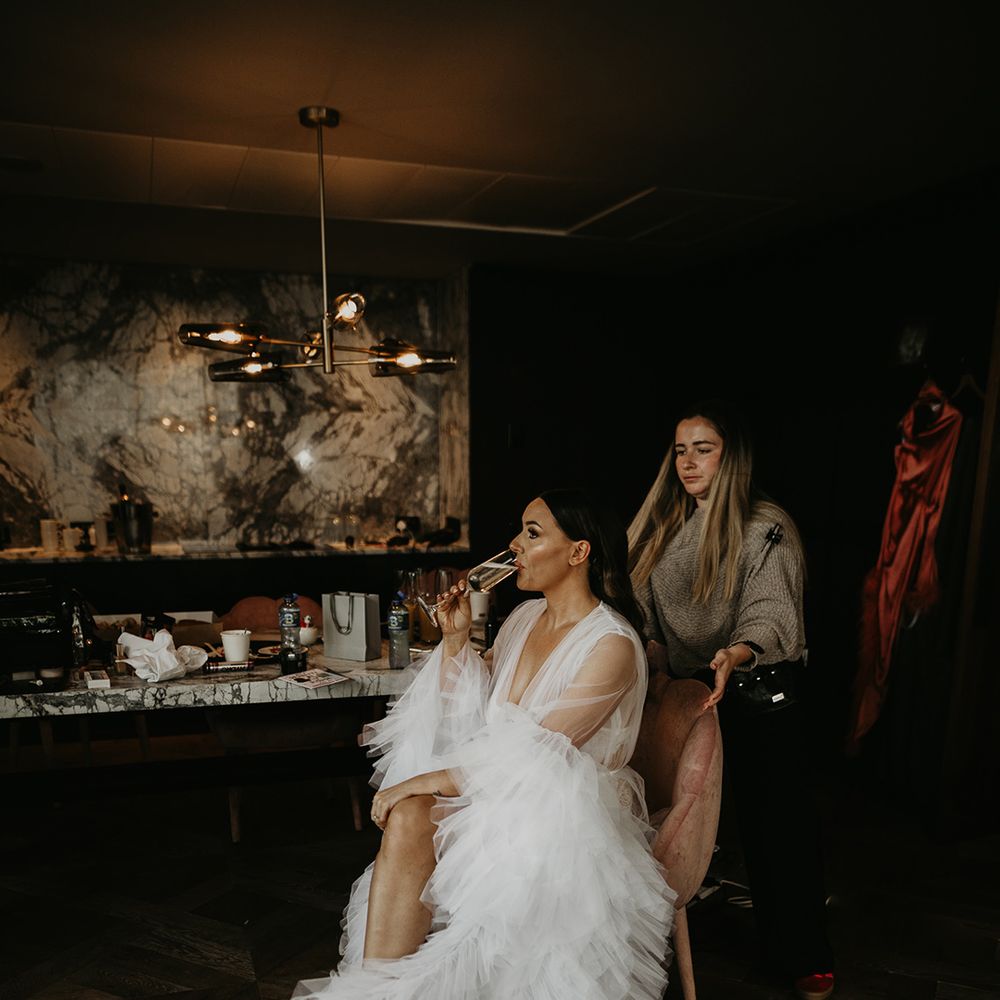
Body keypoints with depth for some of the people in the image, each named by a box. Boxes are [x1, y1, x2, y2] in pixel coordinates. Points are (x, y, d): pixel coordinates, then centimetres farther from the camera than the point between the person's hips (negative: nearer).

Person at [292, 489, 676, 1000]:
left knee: (411, 813, -26)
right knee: (407, 815, -24)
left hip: (570, 811, -6)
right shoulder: (524, 617, 7)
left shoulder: (612, 645, -16)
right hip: (503, 786, 6)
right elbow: (465, 722, 9)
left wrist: (422, 781, -18)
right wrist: (455, 639, -4)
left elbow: (534, 753, -21)